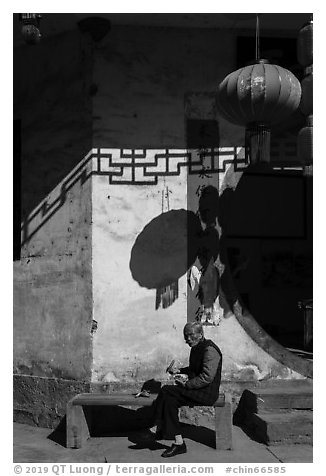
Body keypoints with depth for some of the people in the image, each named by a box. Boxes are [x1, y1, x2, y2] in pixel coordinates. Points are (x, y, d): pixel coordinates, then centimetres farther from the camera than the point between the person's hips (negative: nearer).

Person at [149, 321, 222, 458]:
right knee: (170, 401, -15)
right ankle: (178, 443, -14)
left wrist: (186, 384, -21)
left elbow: (207, 377, -24)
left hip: (207, 393, -9)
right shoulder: (196, 348, 15)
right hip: (195, 389, 9)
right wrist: (179, 371, 15)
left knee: (166, 390, -19)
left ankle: (158, 427, -6)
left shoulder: (210, 350, -16)